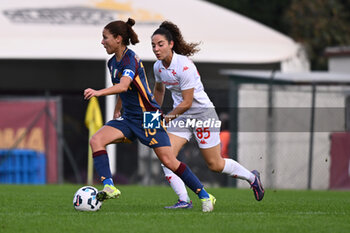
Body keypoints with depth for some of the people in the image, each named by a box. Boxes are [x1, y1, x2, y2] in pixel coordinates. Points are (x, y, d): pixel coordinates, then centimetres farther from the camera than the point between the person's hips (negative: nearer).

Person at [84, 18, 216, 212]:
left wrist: (99, 92, -50)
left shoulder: (130, 59, -18)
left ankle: (205, 196, 6)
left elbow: (123, 86, -36)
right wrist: (117, 110, 20)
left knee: (168, 161, -9)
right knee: (96, 140, -15)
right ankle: (109, 187, -22)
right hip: (128, 119, 8)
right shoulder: (113, 63, 9)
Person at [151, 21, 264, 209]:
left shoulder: (184, 66, -26)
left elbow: (187, 103, -23)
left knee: (215, 165, 2)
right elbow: (159, 89, 21)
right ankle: (184, 200, -12)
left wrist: (166, 119, -20)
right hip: (181, 116, 7)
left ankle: (252, 177, 28)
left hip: (203, 113, -7)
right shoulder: (158, 67, -2)